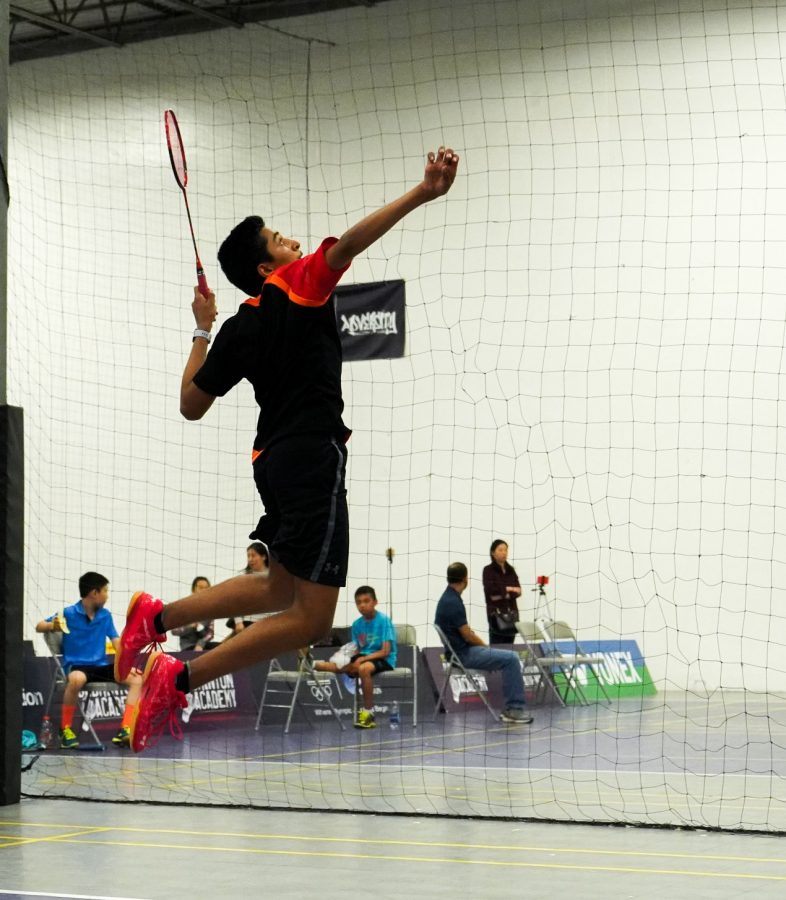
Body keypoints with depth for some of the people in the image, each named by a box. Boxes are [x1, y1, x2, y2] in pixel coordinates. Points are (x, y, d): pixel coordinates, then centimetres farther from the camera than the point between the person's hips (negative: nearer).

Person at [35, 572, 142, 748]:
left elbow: (116, 641, 9)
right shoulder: (69, 613, -6)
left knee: (137, 679, -13)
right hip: (76, 665, -5)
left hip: (101, 666, 5)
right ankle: (65, 730, -21)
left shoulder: (106, 615, 8)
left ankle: (125, 731, -18)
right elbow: (39, 627, -4)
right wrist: (52, 626, -27)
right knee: (77, 679, -41)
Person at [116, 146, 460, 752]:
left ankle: (156, 617, 22)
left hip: (275, 459, 9)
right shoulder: (299, 287, -4)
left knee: (279, 591, 26)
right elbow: (347, 244, -22)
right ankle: (179, 679, -15)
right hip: (313, 457, -9)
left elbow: (192, 404, 17)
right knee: (310, 617, -10)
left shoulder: (239, 329, 13)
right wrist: (422, 194, -30)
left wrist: (202, 331, 26)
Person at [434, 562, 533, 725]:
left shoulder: (448, 598, 12)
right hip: (463, 654, -10)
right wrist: (484, 645, -1)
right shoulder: (453, 602, -20)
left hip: (462, 651, 10)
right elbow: (467, 636, -18)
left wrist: (482, 644, 8)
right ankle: (513, 708, -11)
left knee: (509, 658, 13)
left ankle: (511, 708, 11)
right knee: (510, 659, -15)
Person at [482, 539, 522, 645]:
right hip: (496, 612, -5)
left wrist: (503, 595, -11)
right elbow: (491, 591, -14)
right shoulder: (488, 570, -1)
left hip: (511, 612, 5)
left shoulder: (510, 570, 13)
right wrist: (508, 589, -7)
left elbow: (518, 591, 4)